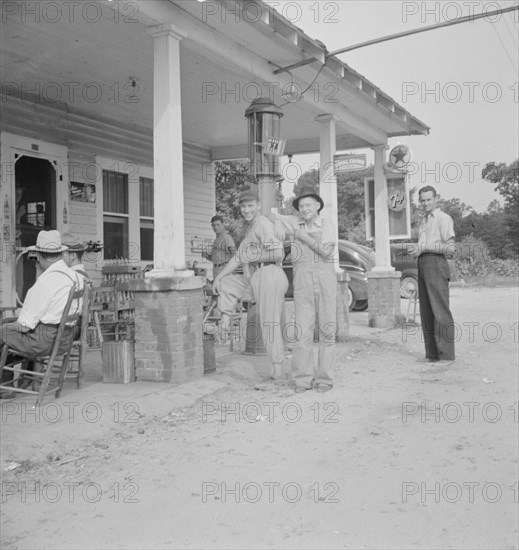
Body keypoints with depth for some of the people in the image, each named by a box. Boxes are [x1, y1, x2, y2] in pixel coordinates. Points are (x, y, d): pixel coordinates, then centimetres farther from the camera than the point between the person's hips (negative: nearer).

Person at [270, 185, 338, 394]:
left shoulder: (327, 223, 2)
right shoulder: (293, 222, 9)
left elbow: (326, 252, -10)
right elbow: (269, 216, 18)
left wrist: (303, 236, -8)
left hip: (325, 277, -1)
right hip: (302, 280, 1)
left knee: (327, 329, 0)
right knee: (303, 329, -3)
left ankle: (324, 378, 7)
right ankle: (303, 379, 2)